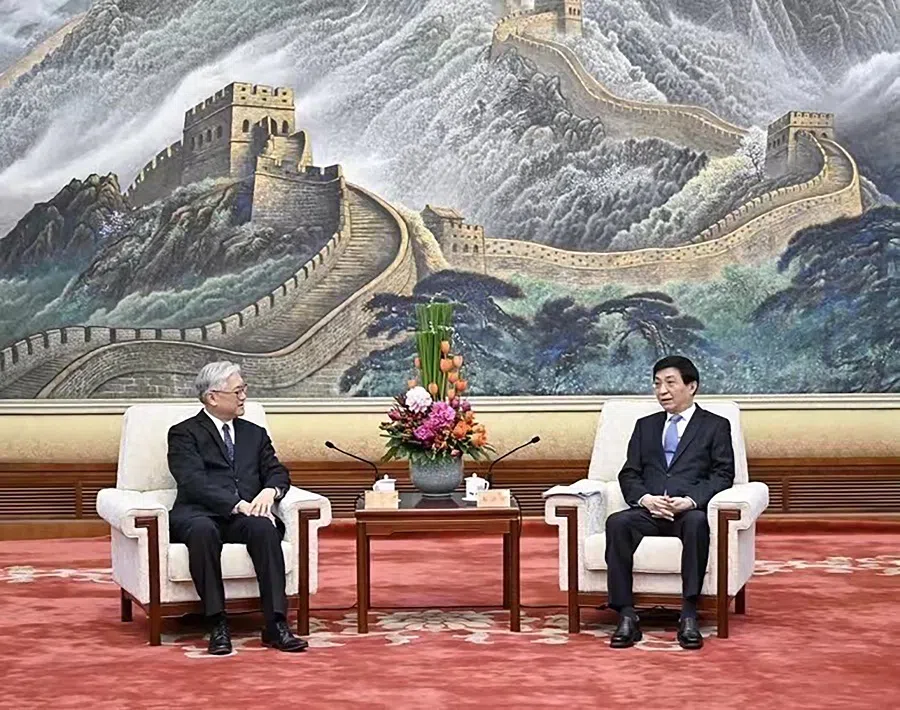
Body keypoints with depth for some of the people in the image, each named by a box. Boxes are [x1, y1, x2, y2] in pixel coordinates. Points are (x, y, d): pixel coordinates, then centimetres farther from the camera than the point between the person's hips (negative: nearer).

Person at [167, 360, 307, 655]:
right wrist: (237, 505, -21)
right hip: (200, 514, -3)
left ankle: (275, 625, -36)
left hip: (246, 514, 3)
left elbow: (278, 473, 15)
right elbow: (194, 482, -8)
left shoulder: (255, 434, 25)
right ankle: (217, 625, -34)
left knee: (264, 527, -32)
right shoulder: (184, 434, 7)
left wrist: (269, 491, -11)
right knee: (203, 530, -39)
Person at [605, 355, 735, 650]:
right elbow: (629, 474, 16)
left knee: (696, 523, -39)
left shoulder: (715, 426, 14)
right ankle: (626, 616, -33)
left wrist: (690, 500, -16)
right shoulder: (645, 426, 24)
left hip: (690, 511, -3)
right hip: (649, 511, 3)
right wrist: (645, 498, -8)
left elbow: (723, 474, 2)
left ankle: (689, 616, -38)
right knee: (617, 522, -31)